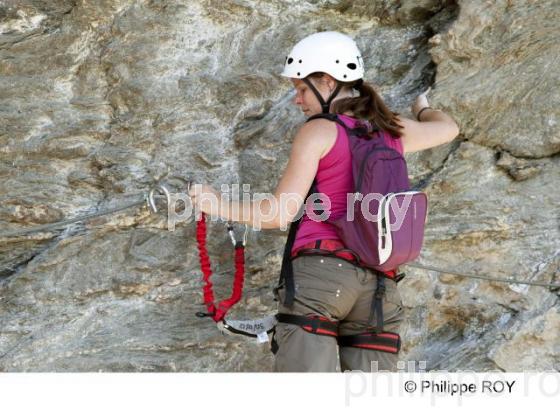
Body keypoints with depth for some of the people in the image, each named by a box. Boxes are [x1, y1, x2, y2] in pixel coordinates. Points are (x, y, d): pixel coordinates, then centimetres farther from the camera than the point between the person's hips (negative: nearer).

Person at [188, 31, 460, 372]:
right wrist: (423, 108, 58)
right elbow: (448, 129, 37)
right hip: (378, 284, 6)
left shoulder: (319, 131, 0)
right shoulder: (393, 130, 16)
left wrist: (219, 205, 10)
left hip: (320, 271, -5)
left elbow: (280, 213, -3)